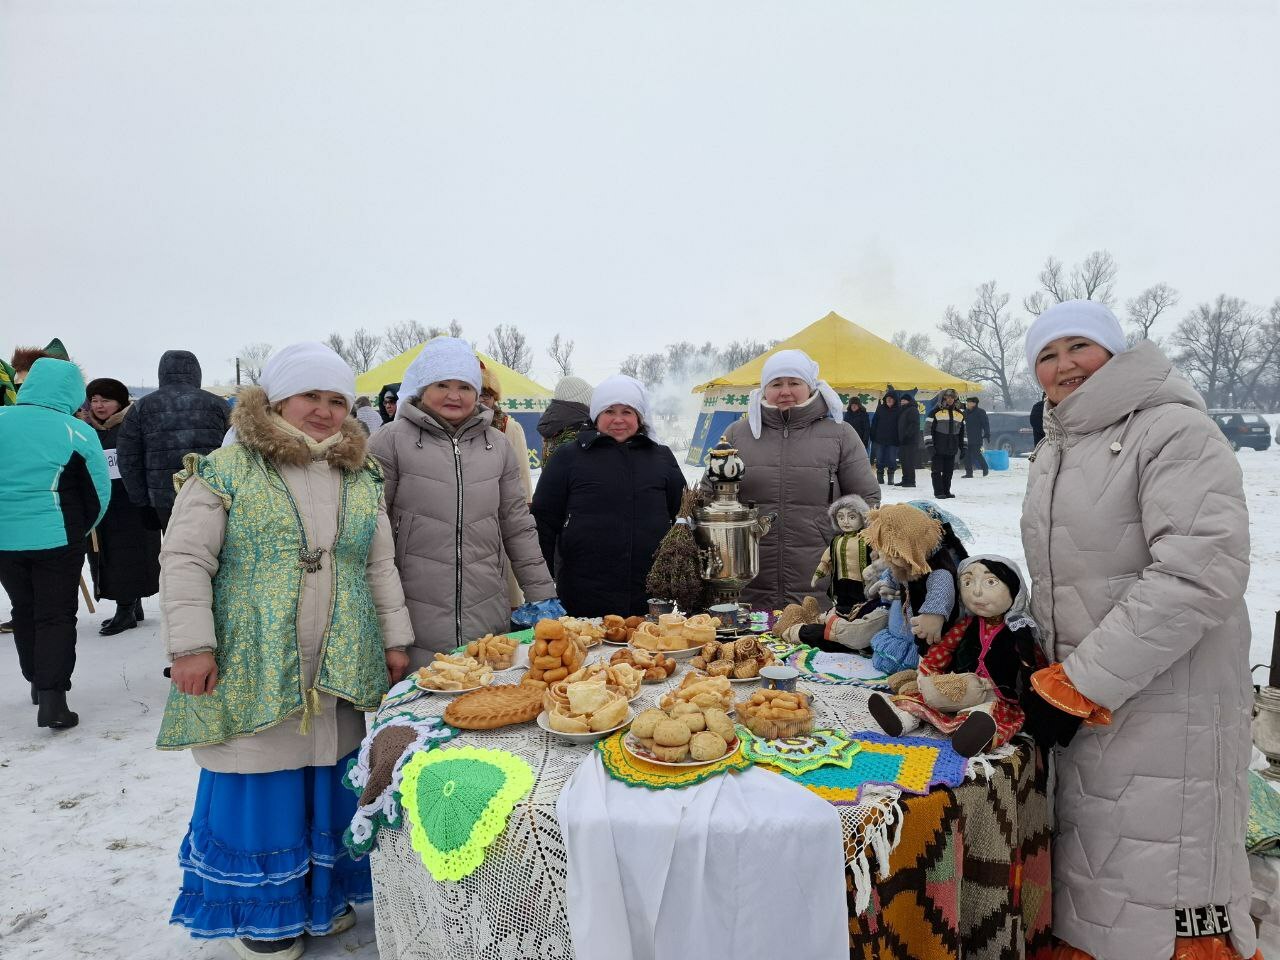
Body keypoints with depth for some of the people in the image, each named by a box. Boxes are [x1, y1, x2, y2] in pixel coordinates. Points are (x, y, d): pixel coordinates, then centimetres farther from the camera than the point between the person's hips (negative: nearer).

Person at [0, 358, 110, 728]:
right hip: (55, 540, -3)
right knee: (57, 616, 5)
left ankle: (36, 681, 33)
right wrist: (79, 532, 13)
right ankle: (52, 697, -1)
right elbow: (100, 493, -3)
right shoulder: (78, 433, -10)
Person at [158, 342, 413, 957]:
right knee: (260, 782, 6)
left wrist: (394, 641, 9)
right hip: (252, 669, -4)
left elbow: (381, 566, 12)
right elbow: (185, 561, -7)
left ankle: (324, 893, 34)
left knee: (327, 781, 13)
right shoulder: (226, 472, -5)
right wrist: (191, 646, -12)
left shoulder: (362, 481, 9)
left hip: (339, 670, 4)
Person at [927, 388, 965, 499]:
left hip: (952, 449, 5)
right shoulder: (936, 412, -3)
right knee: (937, 470, -2)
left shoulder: (959, 414, 13)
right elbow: (929, 430, -6)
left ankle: (946, 491, 16)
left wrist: (963, 447, 14)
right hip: (938, 448, -4)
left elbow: (962, 432, 18)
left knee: (949, 471, 8)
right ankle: (938, 492, 4)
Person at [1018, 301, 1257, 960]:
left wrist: (1079, 684, -21)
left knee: (1161, 895, 2)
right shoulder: (1054, 448, 12)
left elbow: (1200, 573, -23)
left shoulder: (1176, 431, -13)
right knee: (1086, 866, 18)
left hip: (1163, 701, -7)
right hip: (1083, 698, 7)